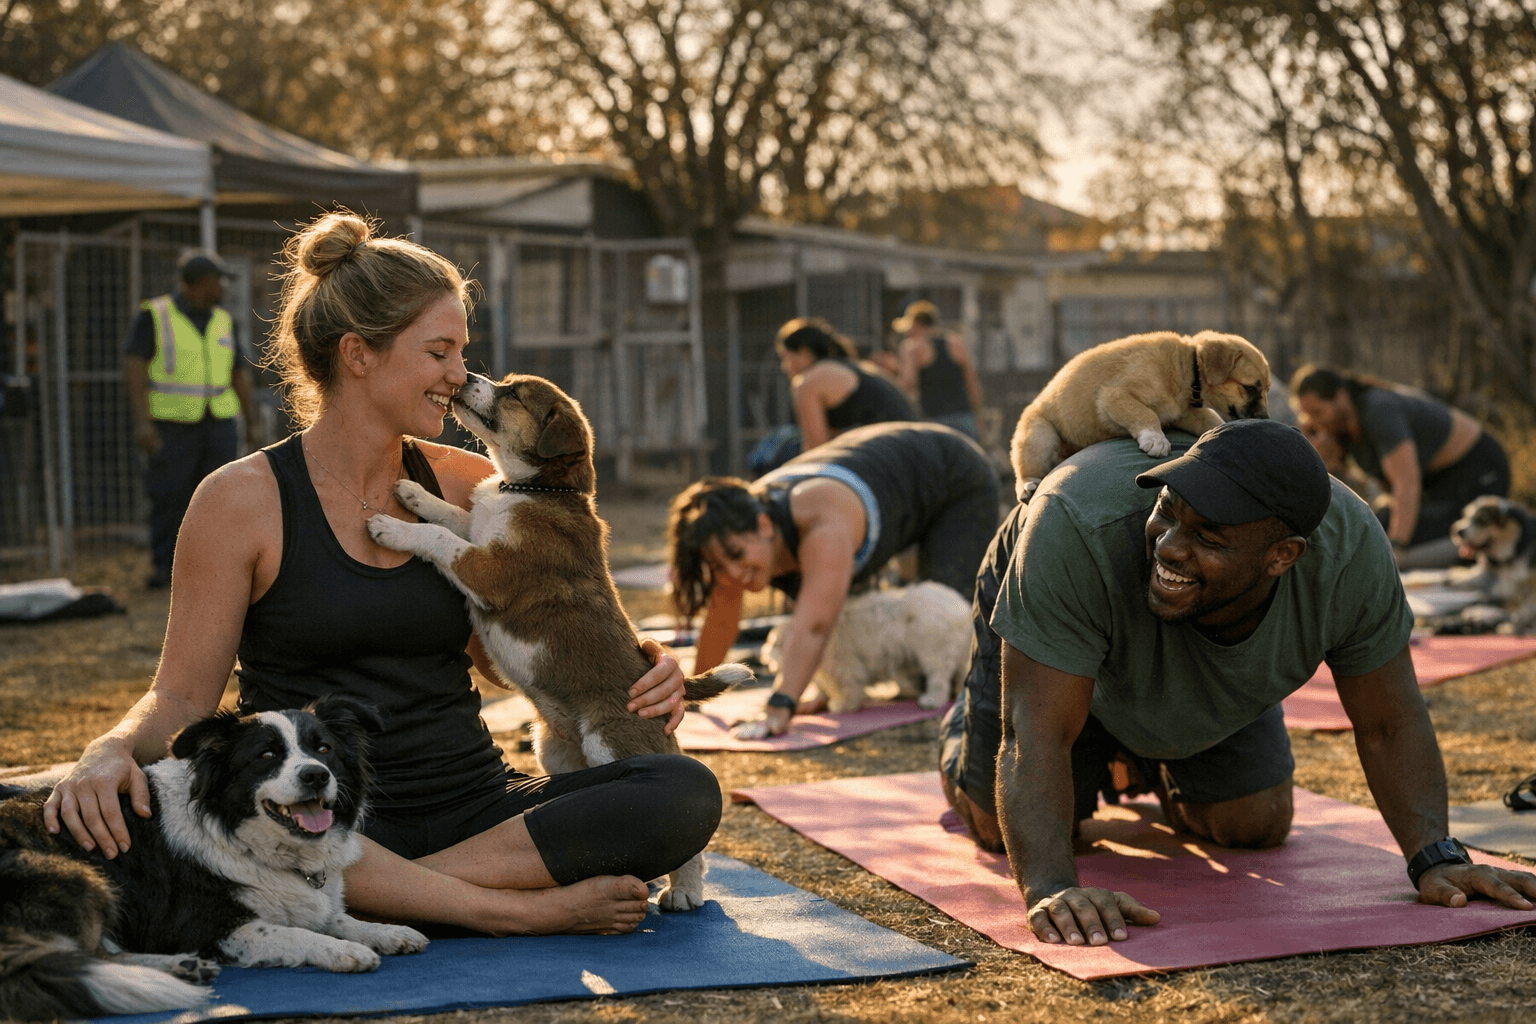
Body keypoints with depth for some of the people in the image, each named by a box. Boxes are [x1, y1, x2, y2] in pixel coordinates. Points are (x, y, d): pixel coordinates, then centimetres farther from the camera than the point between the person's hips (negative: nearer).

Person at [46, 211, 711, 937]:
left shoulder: (465, 485, 10)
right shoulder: (243, 501, -1)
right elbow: (183, 696, 1)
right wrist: (112, 751, -22)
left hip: (476, 807, 4)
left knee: (687, 793, -21)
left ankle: (410, 888, -28)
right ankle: (513, 909, -32)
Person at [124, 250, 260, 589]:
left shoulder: (223, 322, 12)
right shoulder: (154, 316, -3)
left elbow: (240, 374, 17)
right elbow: (134, 369, -9)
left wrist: (251, 421, 10)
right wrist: (142, 421, -18)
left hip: (218, 423, 4)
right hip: (171, 423, -4)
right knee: (169, 497, -4)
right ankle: (163, 568, 7)